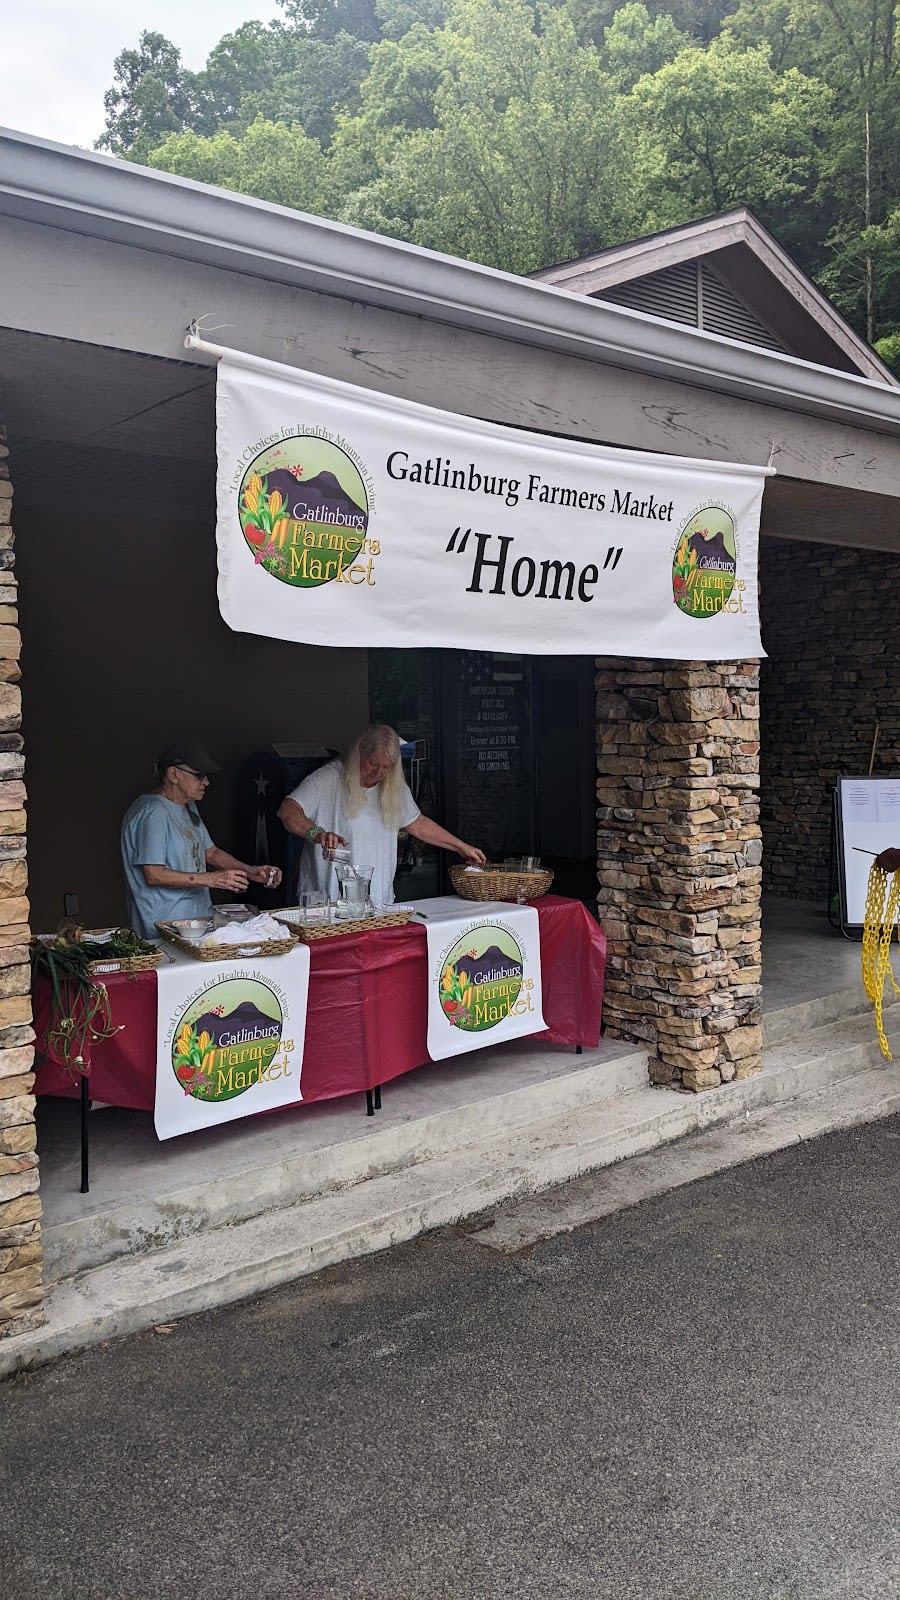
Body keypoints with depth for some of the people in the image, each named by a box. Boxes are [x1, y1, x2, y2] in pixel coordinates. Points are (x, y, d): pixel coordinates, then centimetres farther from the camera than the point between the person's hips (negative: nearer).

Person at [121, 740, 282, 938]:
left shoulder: (188, 807, 18)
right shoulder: (153, 812, -14)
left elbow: (210, 852, 25)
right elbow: (154, 875, -19)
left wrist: (249, 871, 9)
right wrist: (210, 879, -18)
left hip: (198, 919, 9)